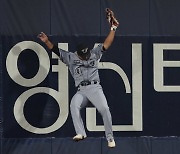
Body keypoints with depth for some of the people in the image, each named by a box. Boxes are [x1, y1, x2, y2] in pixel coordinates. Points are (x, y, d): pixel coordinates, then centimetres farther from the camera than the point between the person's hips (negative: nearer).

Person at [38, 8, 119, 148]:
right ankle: (81, 133, -36)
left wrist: (113, 28, -7)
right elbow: (56, 49, 5)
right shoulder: (70, 57, 12)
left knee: (104, 109, -22)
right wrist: (47, 41, -11)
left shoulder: (94, 54, 11)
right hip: (81, 91, 0)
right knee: (74, 105, -31)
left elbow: (107, 44, 4)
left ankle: (110, 137, -9)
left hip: (95, 88, 0)